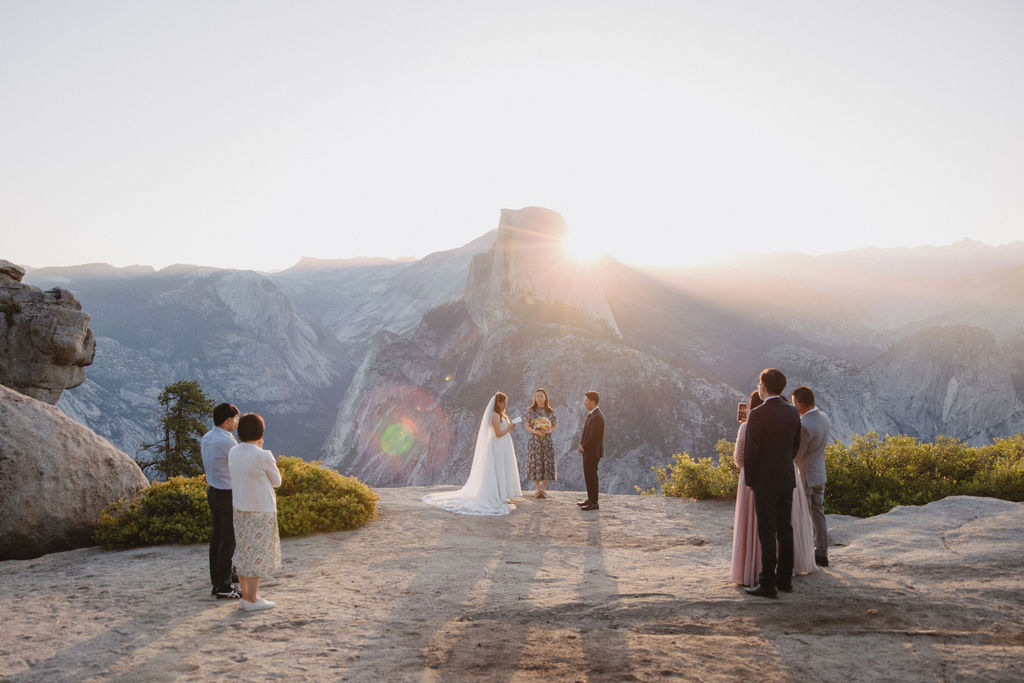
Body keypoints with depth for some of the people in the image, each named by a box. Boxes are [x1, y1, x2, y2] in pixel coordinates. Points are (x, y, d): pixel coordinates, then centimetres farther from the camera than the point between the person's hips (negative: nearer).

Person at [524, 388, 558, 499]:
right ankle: (538, 489, 14)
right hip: (534, 441, -1)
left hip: (546, 441, 1)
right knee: (535, 464, 0)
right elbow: (527, 426, 0)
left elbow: (555, 426, 7)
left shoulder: (550, 412, 3)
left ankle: (544, 489, 15)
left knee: (546, 464, 1)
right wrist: (536, 431, -16)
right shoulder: (531, 410, -1)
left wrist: (548, 431, -13)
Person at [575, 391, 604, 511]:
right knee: (588, 476, 17)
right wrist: (581, 444, 5)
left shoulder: (597, 417, -19)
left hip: (593, 452, -10)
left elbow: (593, 437, -22)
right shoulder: (591, 414, 14)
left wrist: (583, 447, -12)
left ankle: (594, 503, 0)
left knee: (591, 476, -5)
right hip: (588, 451, 10)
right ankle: (590, 499, 27)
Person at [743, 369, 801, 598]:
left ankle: (768, 584, 1)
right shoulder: (793, 412, 5)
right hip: (787, 478, 7)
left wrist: (749, 480, -2)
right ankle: (785, 579, 22)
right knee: (785, 530, 14)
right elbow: (795, 446, 13)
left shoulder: (758, 414, -17)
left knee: (767, 533, -3)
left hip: (765, 481, -7)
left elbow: (750, 451, -14)